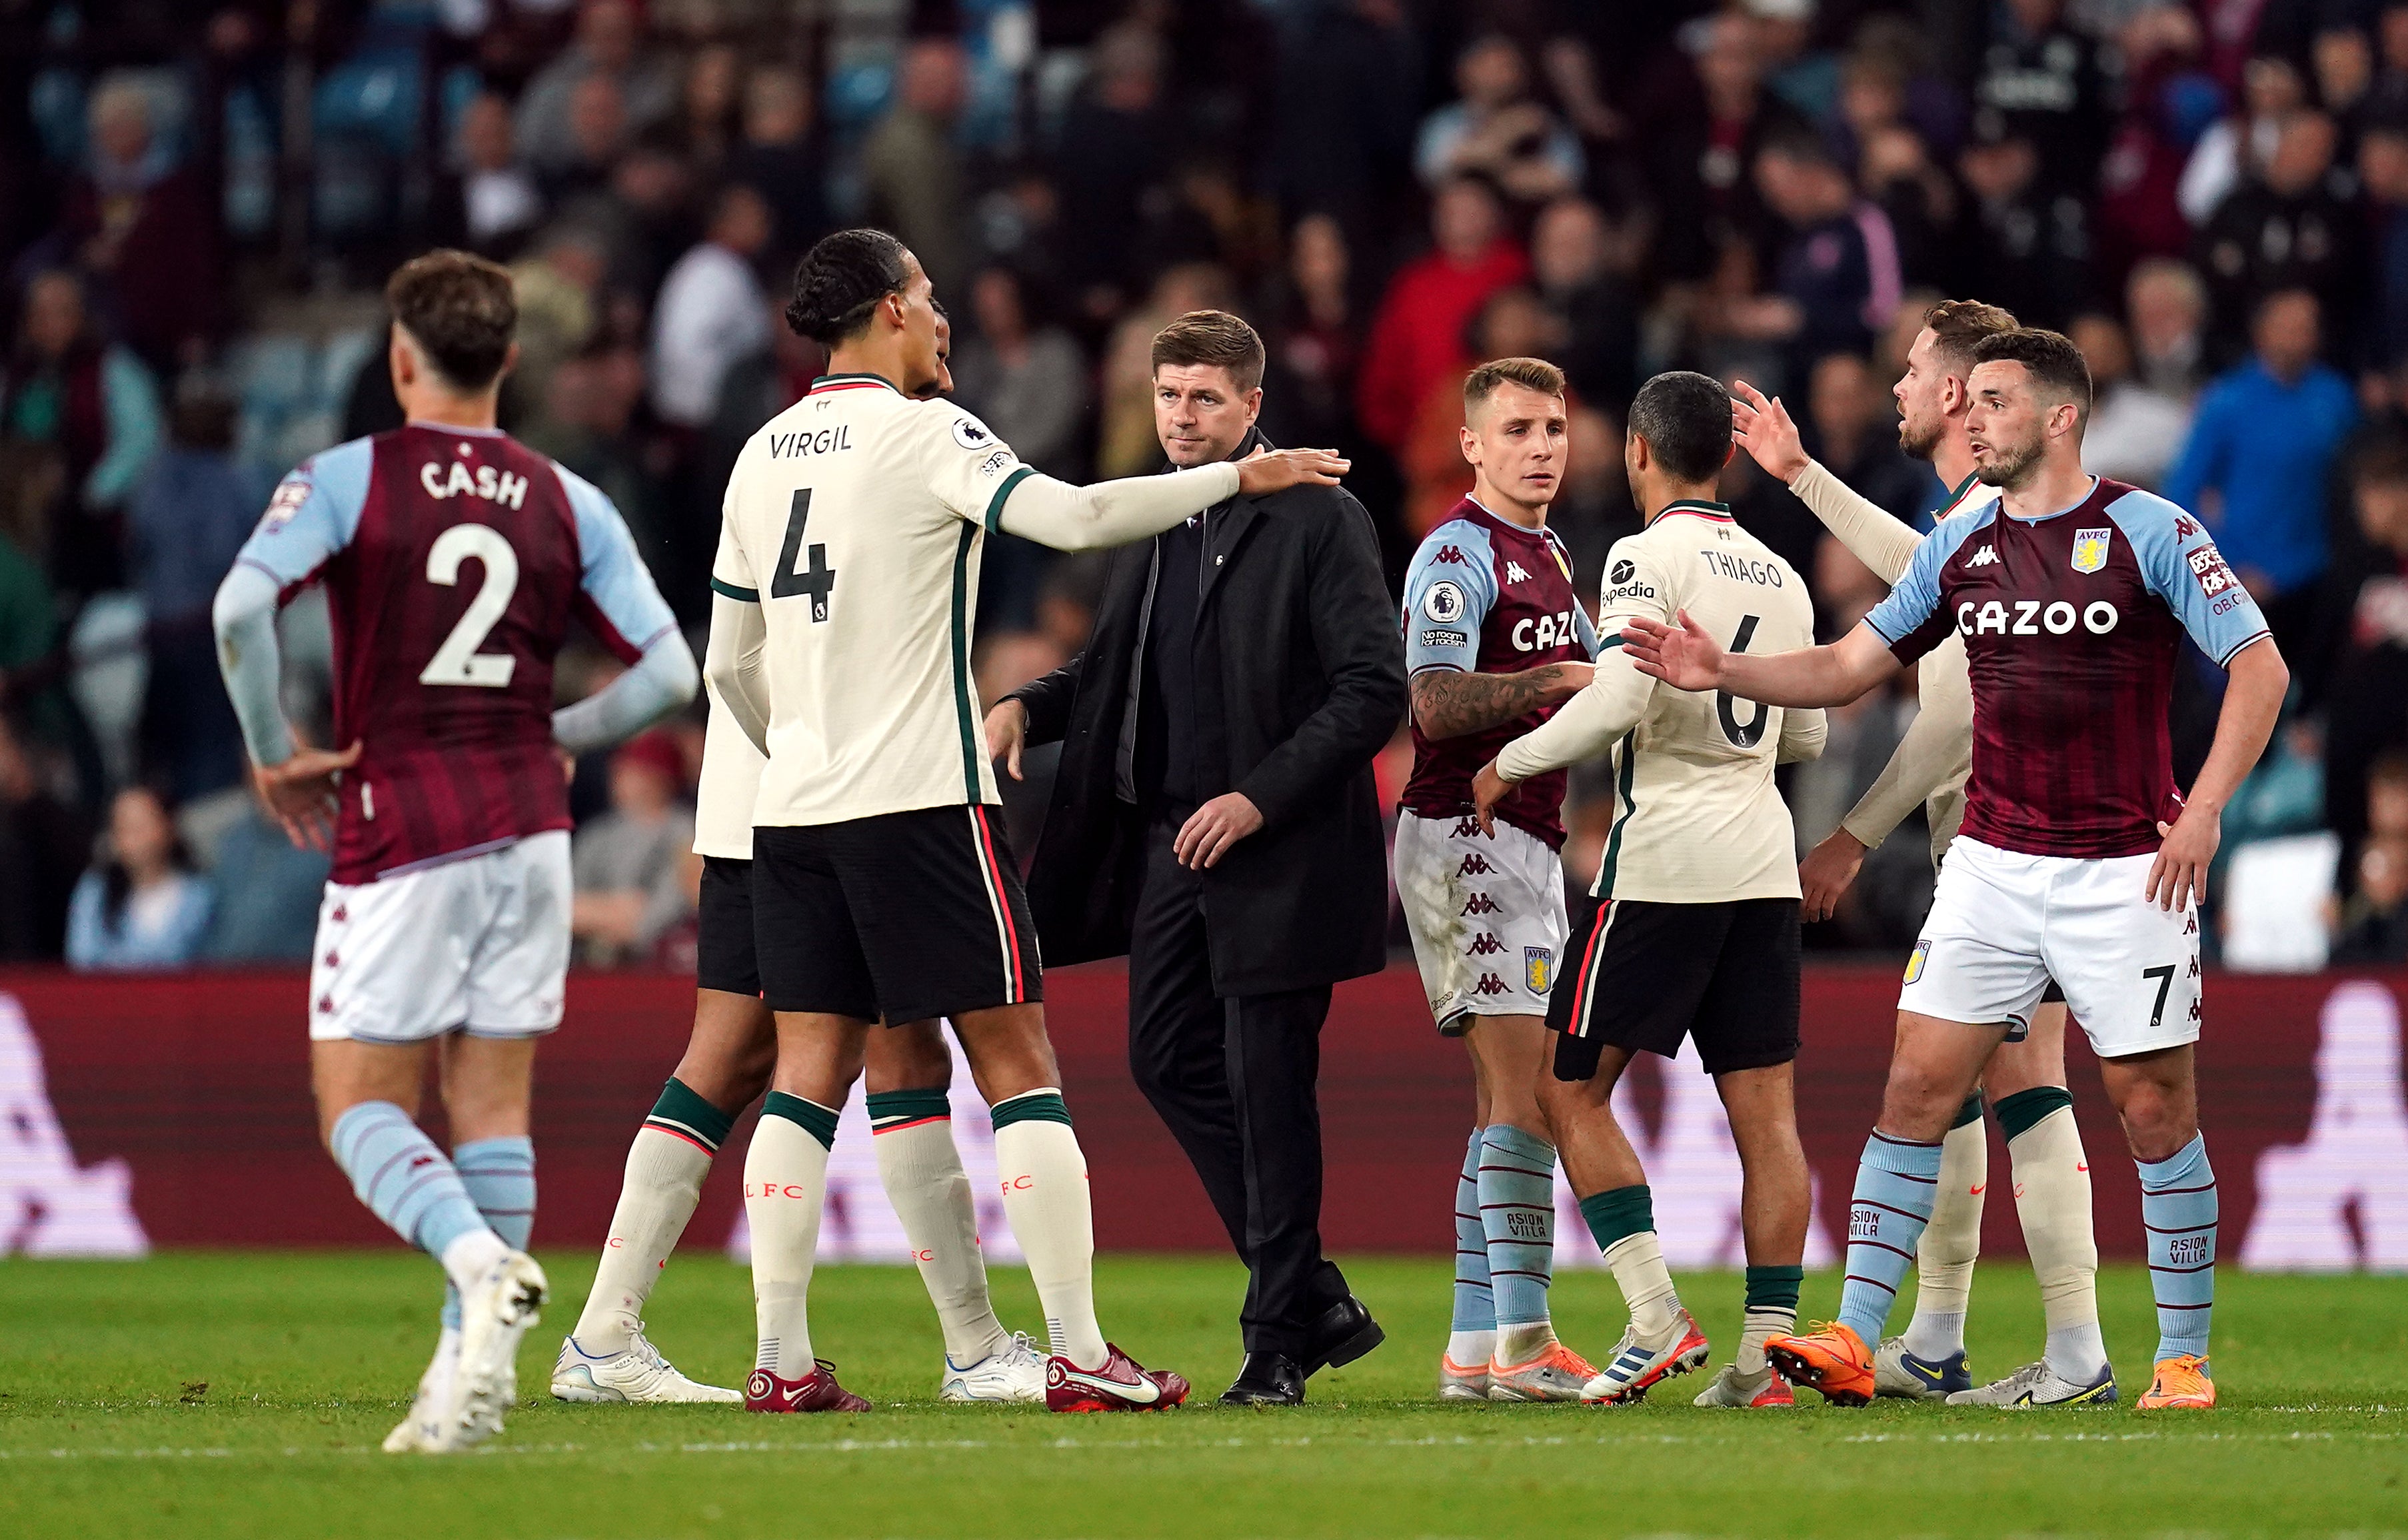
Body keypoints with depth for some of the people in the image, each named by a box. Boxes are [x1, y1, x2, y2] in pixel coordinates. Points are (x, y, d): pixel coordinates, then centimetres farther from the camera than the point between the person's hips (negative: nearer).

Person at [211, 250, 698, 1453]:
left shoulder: (346, 481, -5)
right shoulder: (566, 505, 6)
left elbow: (241, 607, -20)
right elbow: (666, 674, 2)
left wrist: (275, 752, -7)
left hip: (396, 837, -4)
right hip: (527, 827, 4)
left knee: (359, 1108, 1)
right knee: (493, 1106, 7)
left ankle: (482, 1262, -27)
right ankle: (469, 1375, 1)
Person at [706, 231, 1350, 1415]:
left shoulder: (764, 454, 12)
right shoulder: (924, 434, -7)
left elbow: (730, 664, 16)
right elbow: (1076, 517, -19)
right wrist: (1238, 478, -9)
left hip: (795, 812, 6)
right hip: (922, 798, -6)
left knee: (809, 1072, 6)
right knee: (1017, 1063, -2)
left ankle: (780, 1357, 1)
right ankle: (1079, 1354, -5)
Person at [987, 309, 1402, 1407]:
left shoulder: (1318, 522, -9)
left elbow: (1374, 689, -14)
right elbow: (1112, 666, 23)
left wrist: (1262, 796, -20)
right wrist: (1025, 709, 2)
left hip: (1274, 852, -8)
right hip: (1170, 841, 8)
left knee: (1268, 1091, -3)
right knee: (1169, 1061, 9)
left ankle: (1279, 1342, 6)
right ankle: (1314, 1299, 20)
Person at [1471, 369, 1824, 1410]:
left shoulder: (1647, 557, -7)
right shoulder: (1779, 575, 14)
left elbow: (1621, 698, -18)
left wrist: (1512, 763, -5)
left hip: (1662, 856, -6)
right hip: (1762, 863, 6)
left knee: (1572, 1090, 3)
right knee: (1765, 1111, 4)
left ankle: (1656, 1317, -10)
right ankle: (1765, 1352, -2)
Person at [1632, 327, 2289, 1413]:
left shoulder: (2149, 532, -6)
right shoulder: (1960, 547, 9)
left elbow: (2259, 667, -6)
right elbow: (1848, 669, 14)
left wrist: (2203, 811, -13)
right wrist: (1722, 672, -1)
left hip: (2125, 871, -4)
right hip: (1993, 865, 5)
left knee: (2155, 1110, -2)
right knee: (1916, 1088, -3)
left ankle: (2184, 1356, 9)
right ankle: (1852, 1341, -3)